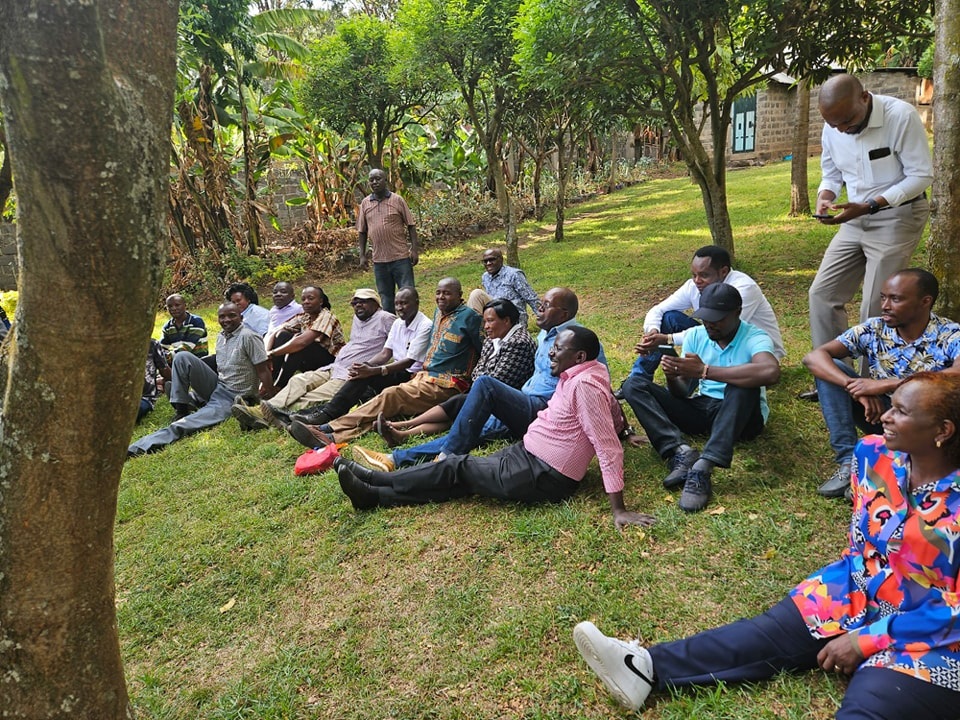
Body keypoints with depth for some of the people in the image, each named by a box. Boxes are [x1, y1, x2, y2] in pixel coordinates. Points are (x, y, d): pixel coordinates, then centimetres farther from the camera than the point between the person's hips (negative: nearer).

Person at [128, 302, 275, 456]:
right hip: (216, 386, 8)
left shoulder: (248, 337, -13)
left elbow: (263, 370, -17)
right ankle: (182, 411, -4)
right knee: (182, 357, -9)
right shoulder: (221, 337, 12)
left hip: (233, 397, -8)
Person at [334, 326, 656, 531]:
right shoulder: (573, 376, 7)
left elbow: (608, 448, -27)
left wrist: (618, 510, -28)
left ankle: (372, 490, 5)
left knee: (457, 468, -5)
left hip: (543, 476, -9)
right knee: (462, 476, 4)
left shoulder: (585, 384, -23)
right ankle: (374, 493, 7)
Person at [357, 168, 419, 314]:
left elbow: (410, 225, 0)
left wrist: (414, 249, -8)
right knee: (386, 297, 11)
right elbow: (362, 231, 11)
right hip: (379, 259, 3)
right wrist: (362, 255, 6)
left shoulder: (397, 200, -2)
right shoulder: (365, 203, 6)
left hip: (401, 257, -3)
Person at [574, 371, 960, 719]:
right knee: (767, 633, -9)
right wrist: (851, 599, 4)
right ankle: (648, 667, -20)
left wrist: (865, 640, -18)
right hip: (857, 595, 6)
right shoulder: (874, 455, -6)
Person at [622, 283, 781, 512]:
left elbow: (771, 372, -38)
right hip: (701, 411, 5)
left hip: (742, 417, -5)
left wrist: (705, 371, -35)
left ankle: (702, 469, -41)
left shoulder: (754, 338, -13)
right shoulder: (695, 336, 3)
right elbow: (681, 394, 3)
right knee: (634, 384, -10)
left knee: (742, 384, -37)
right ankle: (680, 453, -30)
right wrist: (672, 378, -22)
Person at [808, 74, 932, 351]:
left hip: (897, 216, -6)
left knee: (876, 309, -8)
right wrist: (824, 199, -13)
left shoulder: (901, 116, -19)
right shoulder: (832, 127, -2)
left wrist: (868, 207, -25)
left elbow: (921, 175, -16)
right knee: (822, 293, 1)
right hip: (856, 219, 6)